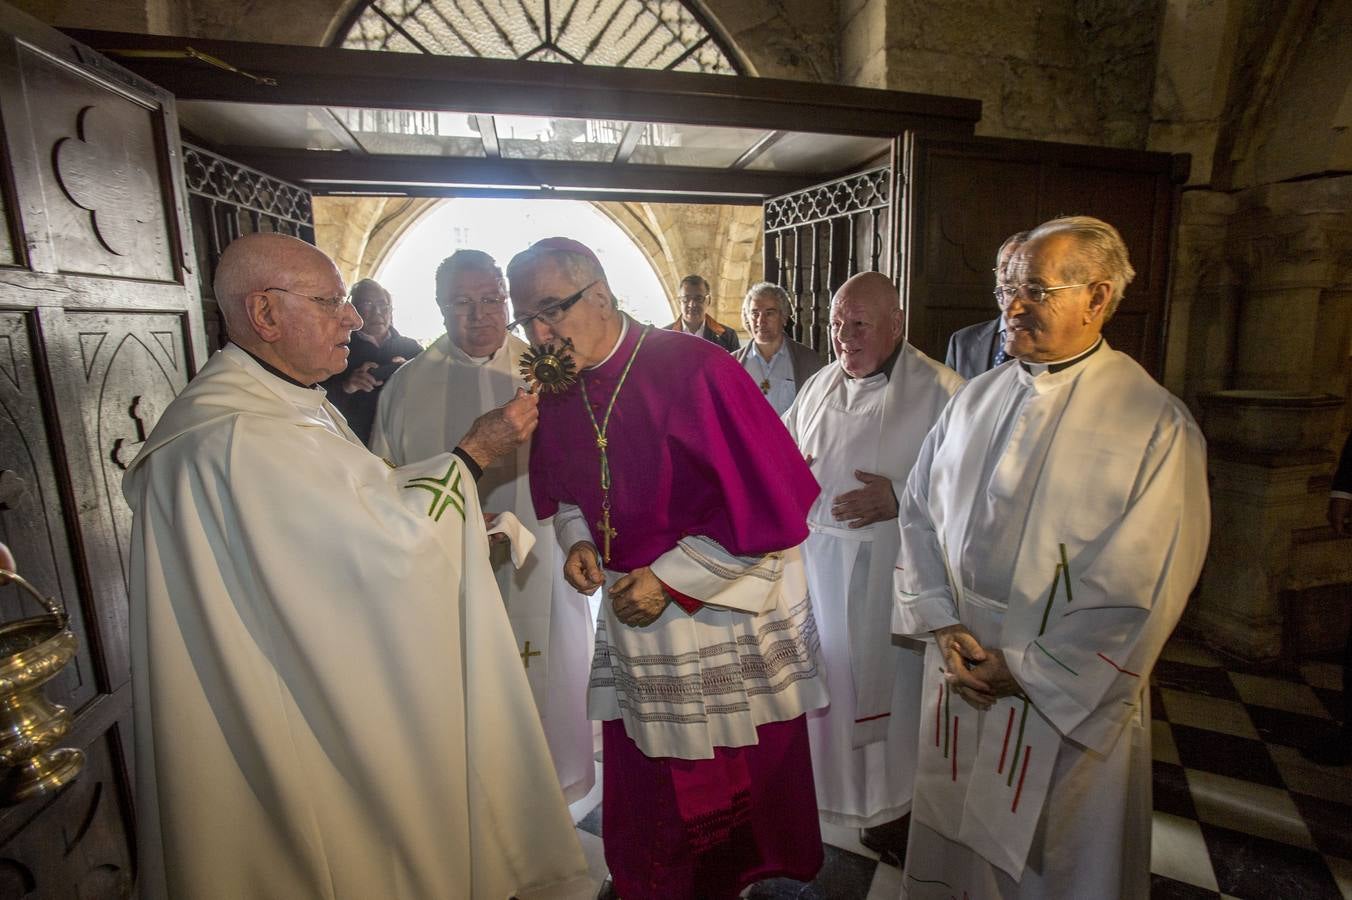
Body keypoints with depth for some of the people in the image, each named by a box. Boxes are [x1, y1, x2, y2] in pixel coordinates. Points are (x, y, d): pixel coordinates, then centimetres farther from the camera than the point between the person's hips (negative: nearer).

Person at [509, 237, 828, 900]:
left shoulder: (696, 371, -22)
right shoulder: (557, 392, -2)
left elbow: (773, 500, -21)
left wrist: (670, 579, -18)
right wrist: (577, 540, -5)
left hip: (726, 622, -4)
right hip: (631, 619, 5)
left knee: (740, 788, 17)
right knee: (643, 788, 20)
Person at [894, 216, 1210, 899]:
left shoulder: (1156, 424, -13)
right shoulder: (977, 396, 2)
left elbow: (1143, 586, -15)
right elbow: (919, 509, 2)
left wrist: (1025, 668, -13)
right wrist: (944, 627, -7)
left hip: (1068, 698, -3)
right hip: (957, 670, 4)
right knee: (952, 837, 22)